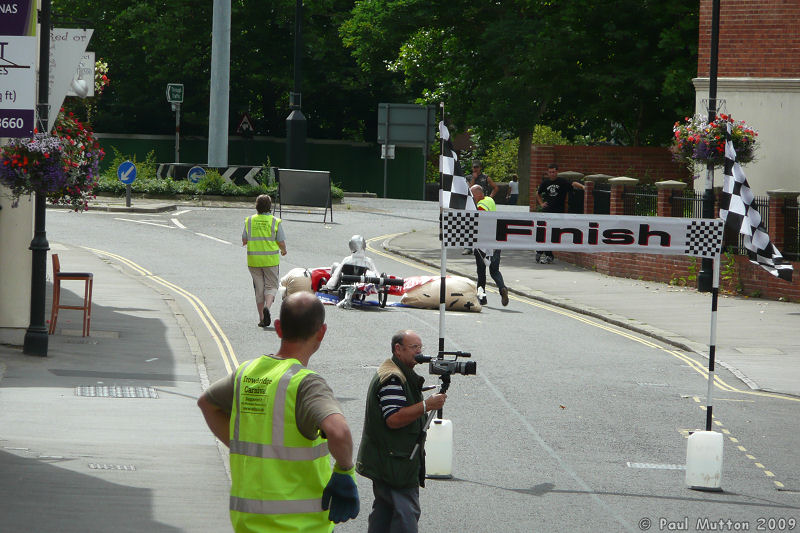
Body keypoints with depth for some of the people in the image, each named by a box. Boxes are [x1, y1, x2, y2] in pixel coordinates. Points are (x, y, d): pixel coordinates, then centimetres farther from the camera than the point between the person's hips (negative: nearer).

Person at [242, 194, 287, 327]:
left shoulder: (249, 221, -1)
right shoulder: (275, 222, -6)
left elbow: (244, 240, 3)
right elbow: (281, 242, -6)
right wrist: (284, 250, 16)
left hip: (253, 260, 2)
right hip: (271, 260, -2)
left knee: (259, 288, 10)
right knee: (271, 286, 8)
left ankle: (262, 318, 10)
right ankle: (267, 307, -20)